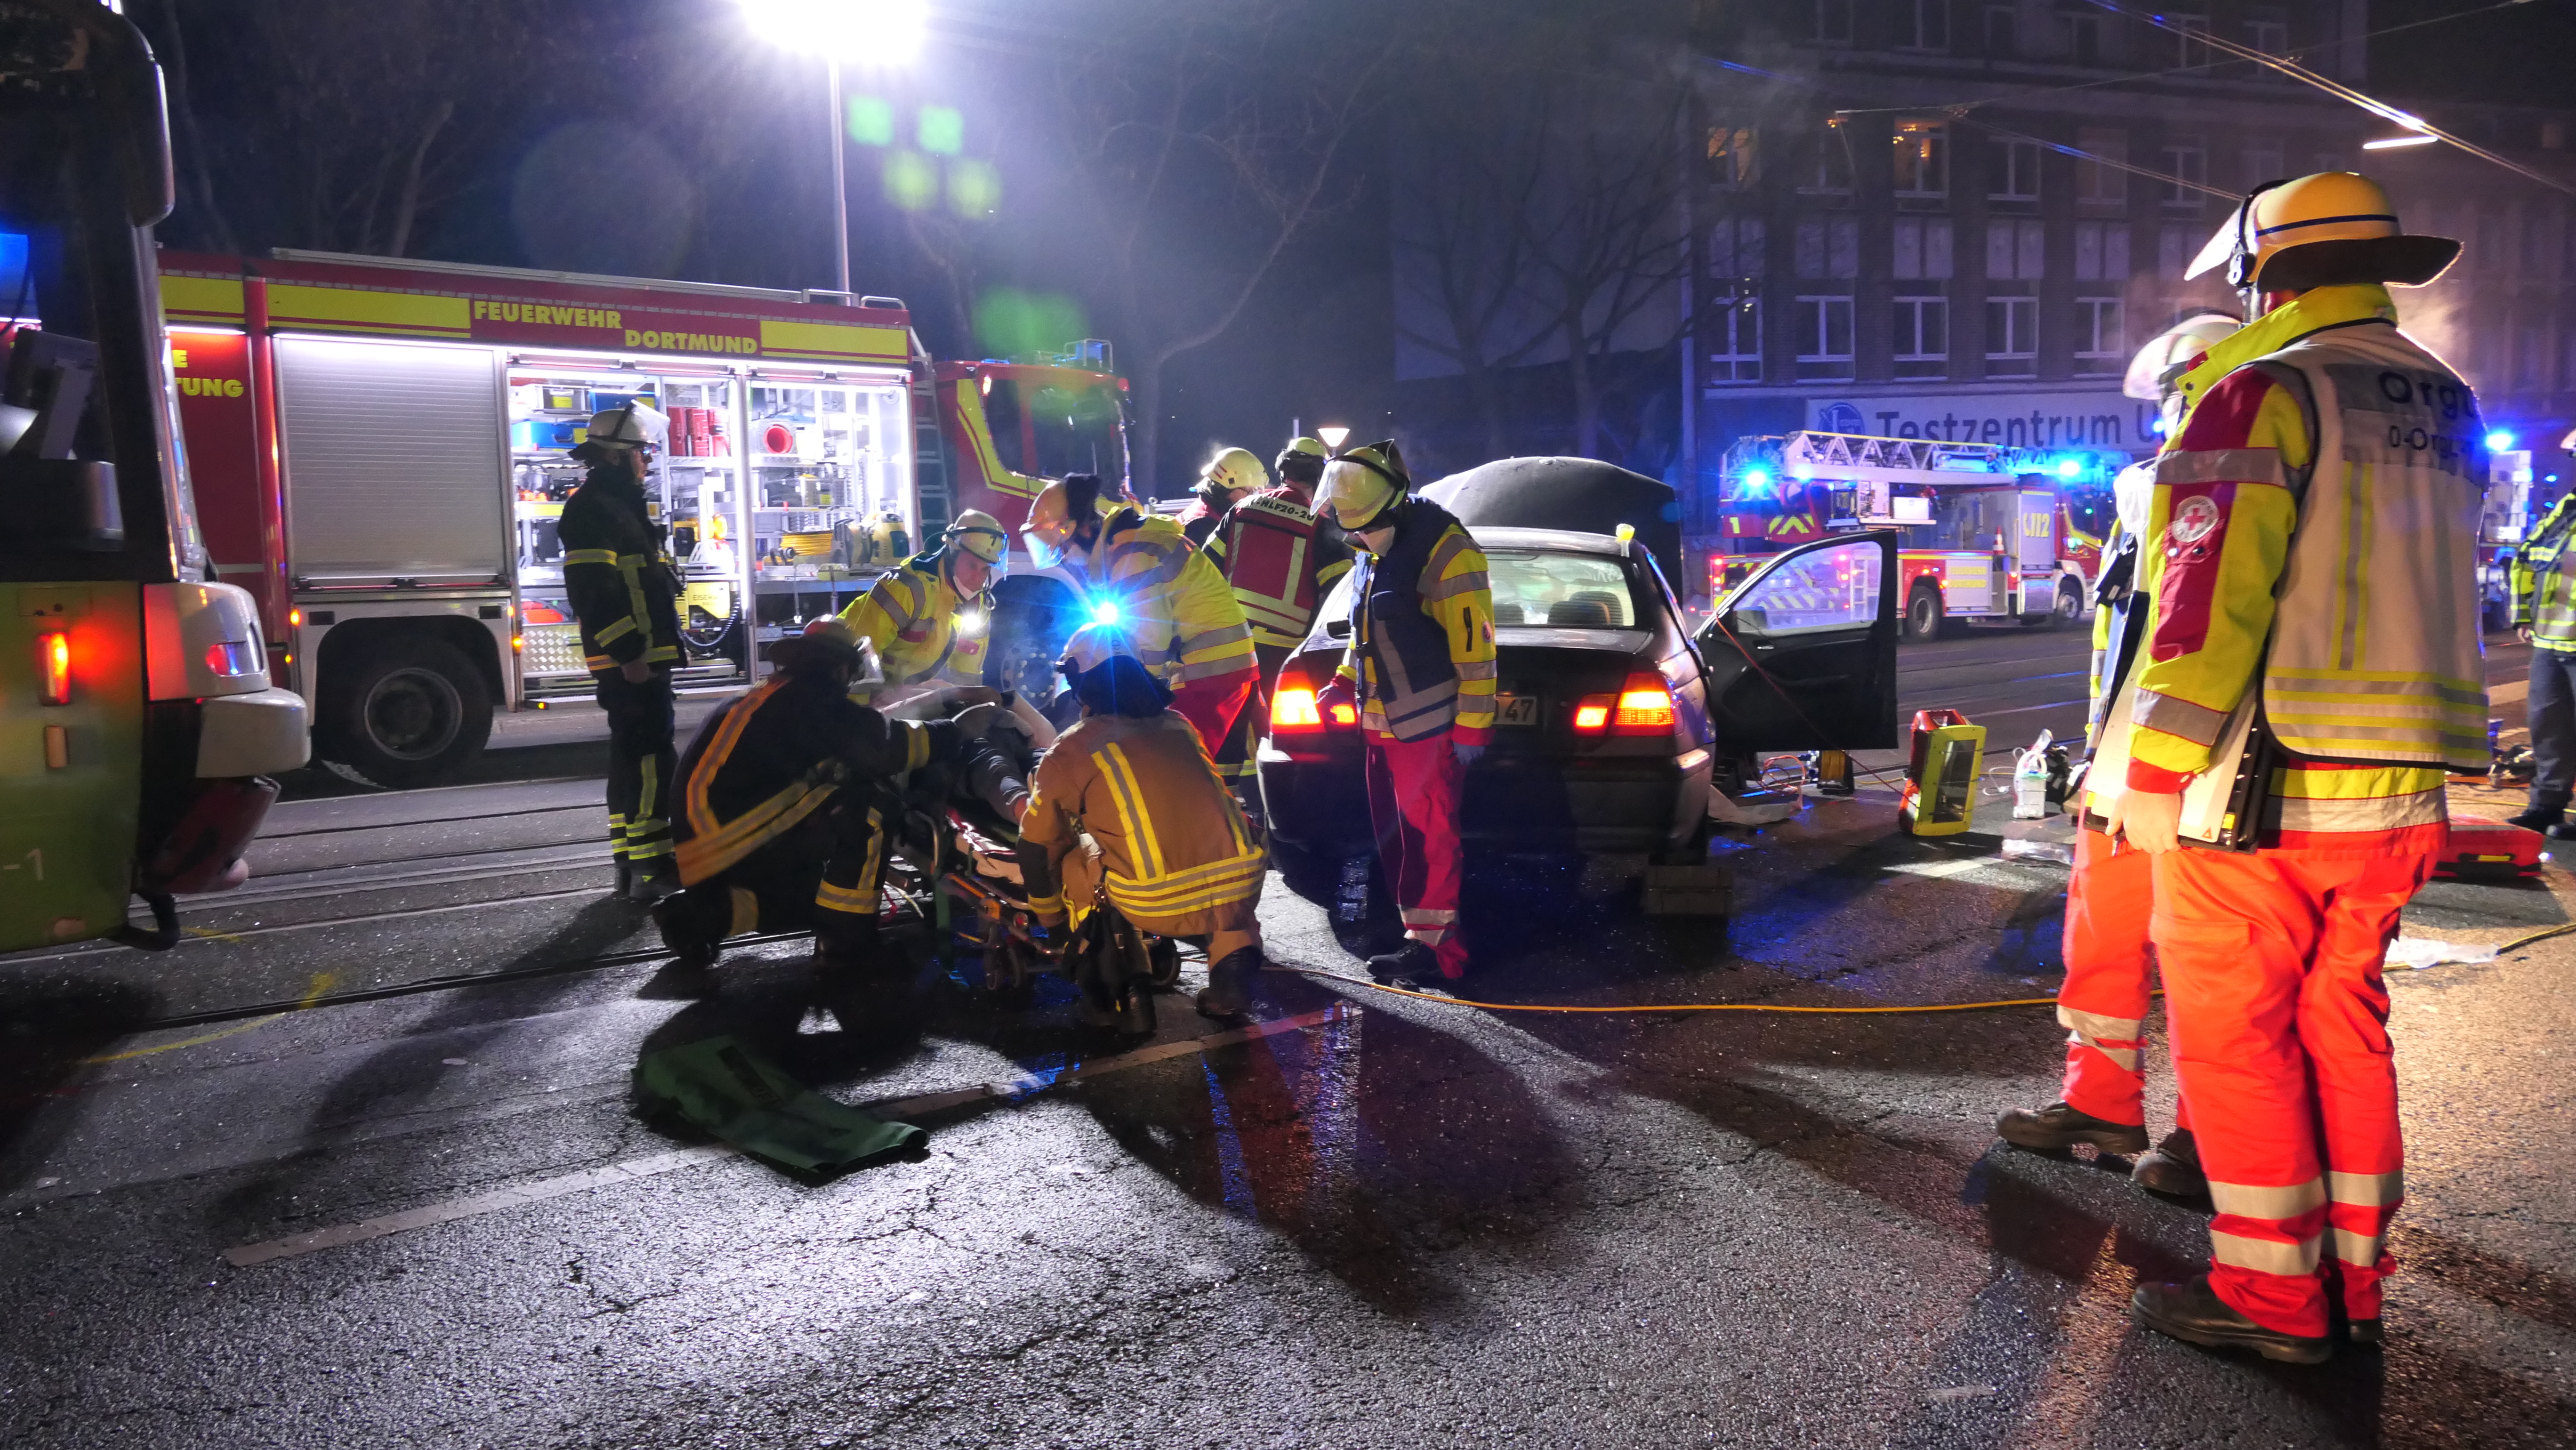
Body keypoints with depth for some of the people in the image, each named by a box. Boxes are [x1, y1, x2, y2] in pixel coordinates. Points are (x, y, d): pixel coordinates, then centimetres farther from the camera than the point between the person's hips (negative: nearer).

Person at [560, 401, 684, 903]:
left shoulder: (621, 505, 22)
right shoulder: (593, 509, -12)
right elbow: (592, 590, -22)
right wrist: (627, 653, -24)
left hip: (641, 657, 11)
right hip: (630, 660, -11)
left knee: (633, 756, 12)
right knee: (649, 756, -13)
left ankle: (631, 865, 18)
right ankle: (653, 867, -13)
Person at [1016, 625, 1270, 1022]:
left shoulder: (1073, 749, 8)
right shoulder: (1179, 725, 20)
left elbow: (1037, 847, 16)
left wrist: (1049, 918, 30)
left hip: (1156, 907, -3)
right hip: (1241, 891, 3)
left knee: (1069, 860, 21)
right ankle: (1234, 954, 13)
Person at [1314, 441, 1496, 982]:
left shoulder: (1444, 550, -15)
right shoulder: (1377, 553, 14)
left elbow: (1475, 647, -18)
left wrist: (1471, 728, -18)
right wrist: (1346, 681, 14)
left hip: (1428, 728, -9)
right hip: (1382, 724, 9)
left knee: (1429, 836, -4)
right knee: (1393, 837, 12)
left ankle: (1432, 943, 3)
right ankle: (1420, 931, 21)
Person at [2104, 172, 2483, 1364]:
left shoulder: (2260, 394, -10)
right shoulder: (2450, 411, 16)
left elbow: (2209, 597, -16)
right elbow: (2415, 583, 20)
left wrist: (2154, 772, -14)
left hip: (2264, 777, -8)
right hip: (2401, 791, 8)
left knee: (2232, 1030, 2)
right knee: (2342, 1019, 16)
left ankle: (2273, 1292, 8)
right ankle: (2353, 1275, 24)